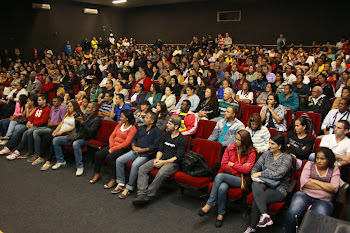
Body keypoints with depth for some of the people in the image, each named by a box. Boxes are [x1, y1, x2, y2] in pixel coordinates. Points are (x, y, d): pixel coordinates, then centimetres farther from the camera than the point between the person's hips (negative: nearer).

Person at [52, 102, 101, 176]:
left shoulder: (96, 119, -7)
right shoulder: (85, 115, 15)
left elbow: (90, 133, -18)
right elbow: (77, 127, 18)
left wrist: (82, 122, -21)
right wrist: (77, 120, -2)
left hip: (84, 139, -8)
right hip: (74, 135, 8)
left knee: (75, 144, -40)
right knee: (55, 140, -3)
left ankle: (80, 167, -25)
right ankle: (60, 161, 11)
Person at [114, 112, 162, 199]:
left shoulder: (157, 131, -3)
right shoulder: (141, 128, 20)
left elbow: (155, 146, -13)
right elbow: (134, 138, 23)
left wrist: (142, 150, -14)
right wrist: (133, 146, 1)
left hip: (146, 154, -7)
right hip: (135, 151, 7)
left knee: (135, 165, -33)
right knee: (119, 160, -9)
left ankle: (129, 188, -17)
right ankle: (121, 184, 0)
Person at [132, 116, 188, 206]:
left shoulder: (182, 140, -5)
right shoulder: (165, 136, 16)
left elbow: (178, 157, -11)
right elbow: (160, 150, 15)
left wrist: (163, 162, -16)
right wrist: (157, 159, -6)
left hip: (172, 162, -6)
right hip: (161, 159, 7)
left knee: (160, 174, -36)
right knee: (142, 169, -16)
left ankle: (148, 196, -24)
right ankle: (141, 194, -24)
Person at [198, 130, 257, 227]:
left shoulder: (251, 152, -1)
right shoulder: (230, 148, 9)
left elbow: (247, 170, -10)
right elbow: (223, 165, 2)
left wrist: (232, 164, -3)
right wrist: (239, 168, -7)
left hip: (240, 180, -3)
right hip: (227, 176, 3)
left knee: (220, 176, -31)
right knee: (222, 187, -34)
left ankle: (209, 205, -17)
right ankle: (221, 214, -15)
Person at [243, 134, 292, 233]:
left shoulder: (287, 158, -6)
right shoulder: (267, 154, 12)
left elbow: (278, 174, -19)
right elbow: (255, 167, 12)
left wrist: (260, 174, -14)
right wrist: (254, 175, -11)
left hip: (279, 189, -4)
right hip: (264, 184, 5)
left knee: (256, 199, -30)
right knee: (255, 186, -33)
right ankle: (265, 216, -39)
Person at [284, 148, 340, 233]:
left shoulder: (335, 170, 12)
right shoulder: (310, 164, 13)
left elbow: (334, 188, -5)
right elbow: (304, 181, -2)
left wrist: (314, 181, -3)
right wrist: (325, 186, -3)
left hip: (323, 201, 0)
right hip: (305, 195, 0)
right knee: (292, 213, -30)